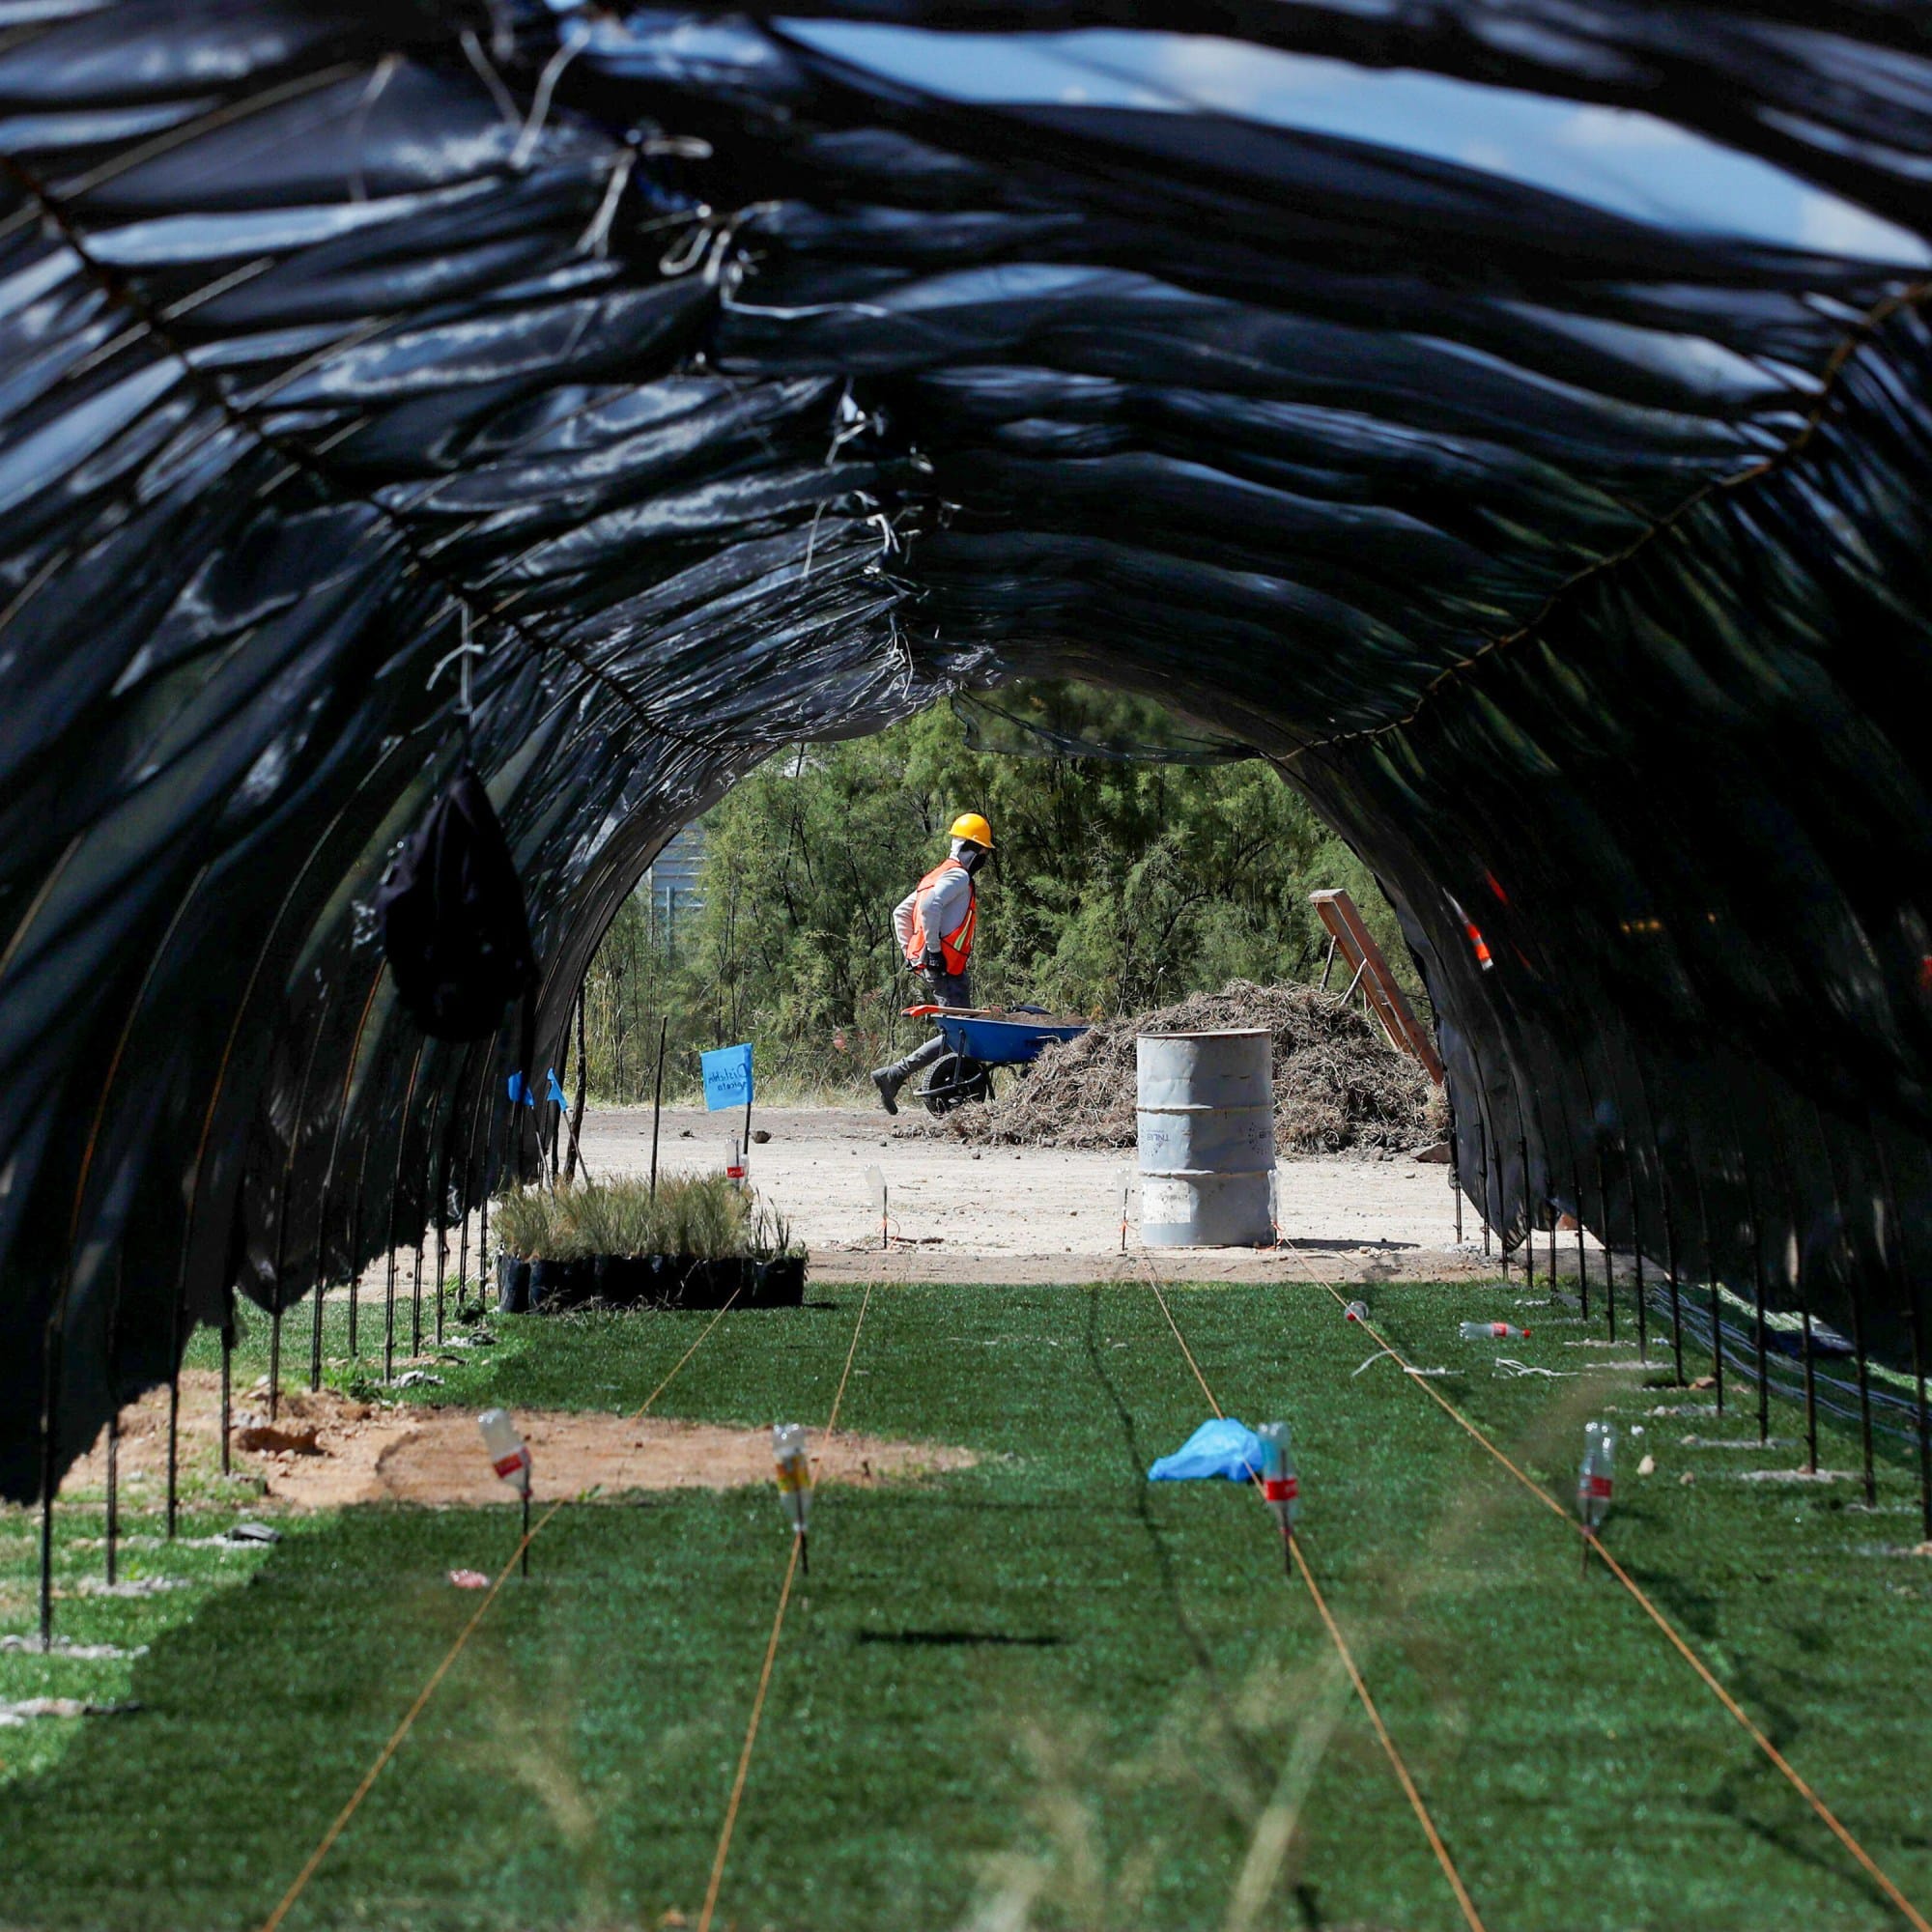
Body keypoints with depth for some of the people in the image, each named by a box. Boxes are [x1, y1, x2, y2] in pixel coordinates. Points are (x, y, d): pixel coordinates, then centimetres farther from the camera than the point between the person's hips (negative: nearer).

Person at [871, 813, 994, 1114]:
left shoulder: (940, 874, 22)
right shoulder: (959, 876, -9)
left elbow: (900, 912, 26)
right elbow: (929, 907, -27)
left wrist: (909, 950, 23)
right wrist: (934, 949, -21)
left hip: (928, 965, 10)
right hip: (945, 966, -10)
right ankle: (892, 1075, -15)